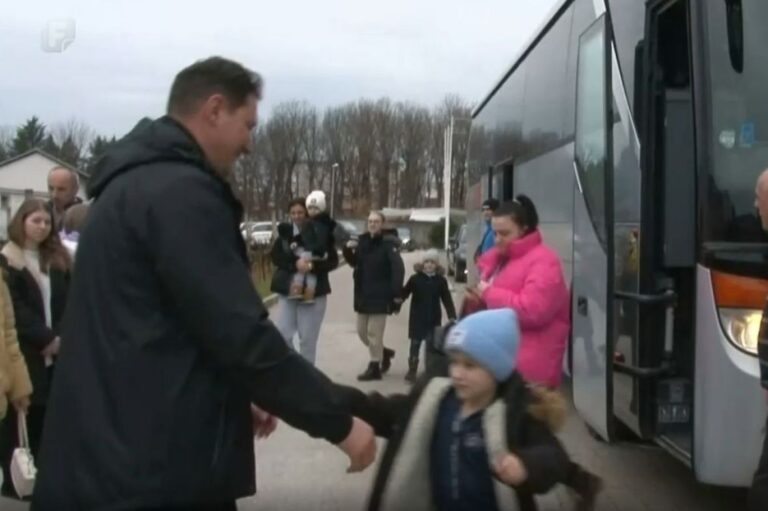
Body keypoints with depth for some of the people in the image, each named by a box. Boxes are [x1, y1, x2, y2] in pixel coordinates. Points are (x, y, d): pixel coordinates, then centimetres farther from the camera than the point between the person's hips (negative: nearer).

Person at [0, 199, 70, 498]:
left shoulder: (57, 259, 15)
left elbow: (68, 302, 8)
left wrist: (60, 337, -7)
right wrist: (45, 338, -15)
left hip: (54, 350, 5)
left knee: (45, 415, 5)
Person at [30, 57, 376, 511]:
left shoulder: (133, 182, 16)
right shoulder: (181, 191, -17)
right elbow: (243, 336, -22)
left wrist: (233, 399, 22)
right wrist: (338, 421, -13)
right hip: (153, 472, -10)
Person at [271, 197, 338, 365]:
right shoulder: (284, 232, 3)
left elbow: (333, 261, -4)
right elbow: (275, 256, -4)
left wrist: (312, 265, -20)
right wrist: (295, 264, -20)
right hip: (288, 290, 2)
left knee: (308, 338, 4)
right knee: (282, 333, -2)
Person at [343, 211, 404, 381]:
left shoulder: (388, 244, -12)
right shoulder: (362, 241, 7)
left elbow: (398, 270, -20)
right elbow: (355, 263, 20)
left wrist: (396, 295, -26)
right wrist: (348, 250, -1)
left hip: (380, 296, -7)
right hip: (363, 295, 7)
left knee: (374, 333, -2)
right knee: (362, 331, 15)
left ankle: (374, 367, 9)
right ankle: (384, 353, 35)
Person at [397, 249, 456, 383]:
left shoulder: (440, 281, -2)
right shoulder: (415, 279, -4)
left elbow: (447, 299, -1)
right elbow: (405, 292, -4)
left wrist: (452, 316, -7)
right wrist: (399, 299, -26)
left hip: (434, 319, 1)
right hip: (417, 318, -1)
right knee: (415, 343, 5)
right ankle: (412, 370, 12)